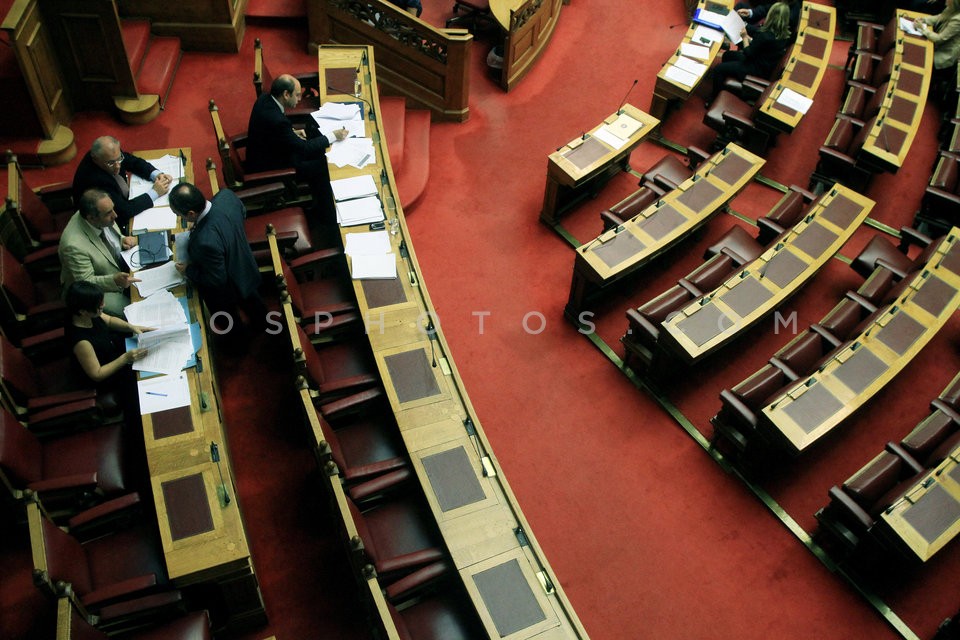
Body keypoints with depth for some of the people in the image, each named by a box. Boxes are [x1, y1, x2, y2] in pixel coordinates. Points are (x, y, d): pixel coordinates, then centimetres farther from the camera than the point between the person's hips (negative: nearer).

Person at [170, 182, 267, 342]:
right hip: (245, 268, 6)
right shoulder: (226, 195, -27)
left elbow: (216, 281, -29)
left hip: (225, 290, -6)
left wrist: (188, 270, -16)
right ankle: (260, 322, 65)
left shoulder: (205, 241, -47)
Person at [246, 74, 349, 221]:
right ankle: (328, 214, 11)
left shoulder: (265, 98, -8)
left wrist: (292, 132, 0)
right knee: (322, 165, -8)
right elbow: (304, 148, -26)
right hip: (267, 168, -9)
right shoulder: (276, 120, -35)